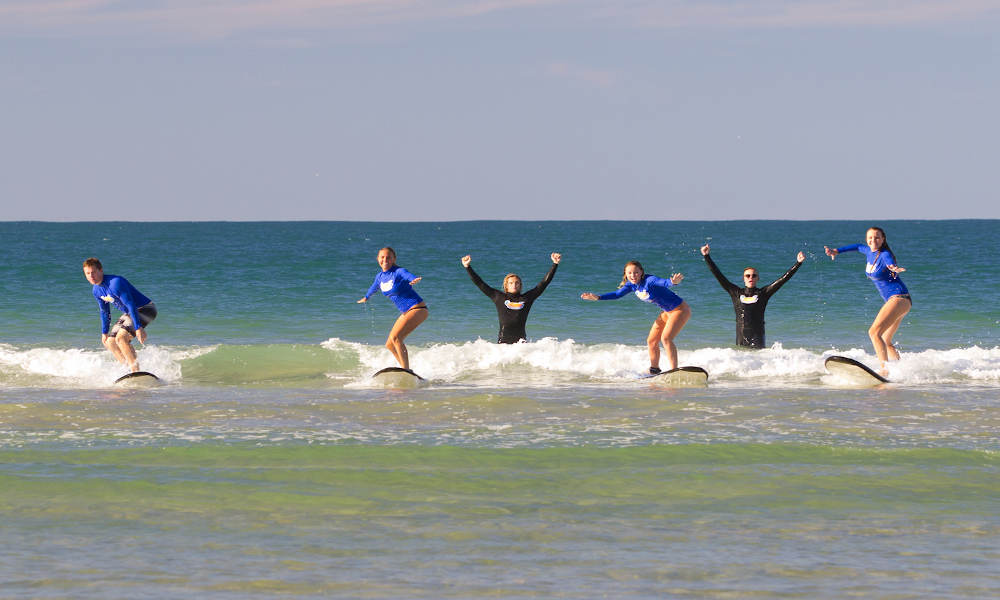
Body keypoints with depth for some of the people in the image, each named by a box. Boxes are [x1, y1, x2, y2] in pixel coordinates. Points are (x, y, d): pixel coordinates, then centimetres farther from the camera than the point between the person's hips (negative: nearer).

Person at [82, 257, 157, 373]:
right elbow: (104, 312, 17)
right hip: (128, 313, 10)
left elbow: (131, 305, -29)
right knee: (110, 342, 6)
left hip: (144, 310, -10)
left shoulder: (115, 283, -27)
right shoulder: (97, 290, 2)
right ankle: (129, 369, 13)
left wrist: (138, 328, -33)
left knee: (121, 337, -27)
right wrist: (104, 333, 20)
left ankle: (136, 371, -24)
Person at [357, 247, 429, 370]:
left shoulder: (399, 272, -15)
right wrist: (366, 298, 50)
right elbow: (373, 288, 31)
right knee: (390, 345, 9)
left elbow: (409, 276, -38)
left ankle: (406, 370, -26)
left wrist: (415, 279, -61)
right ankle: (405, 369, 16)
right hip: (406, 313, 9)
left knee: (395, 337, -24)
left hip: (418, 309, -9)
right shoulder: (380, 277, 8)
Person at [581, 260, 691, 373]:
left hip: (680, 310, -9)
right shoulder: (632, 284, -3)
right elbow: (617, 294, 9)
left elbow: (665, 282, -47)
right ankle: (654, 370, 26)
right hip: (667, 312, 9)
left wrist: (673, 282, -70)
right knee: (651, 341, 11)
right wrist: (598, 297, -1)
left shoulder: (650, 280, -28)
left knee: (665, 338, -23)